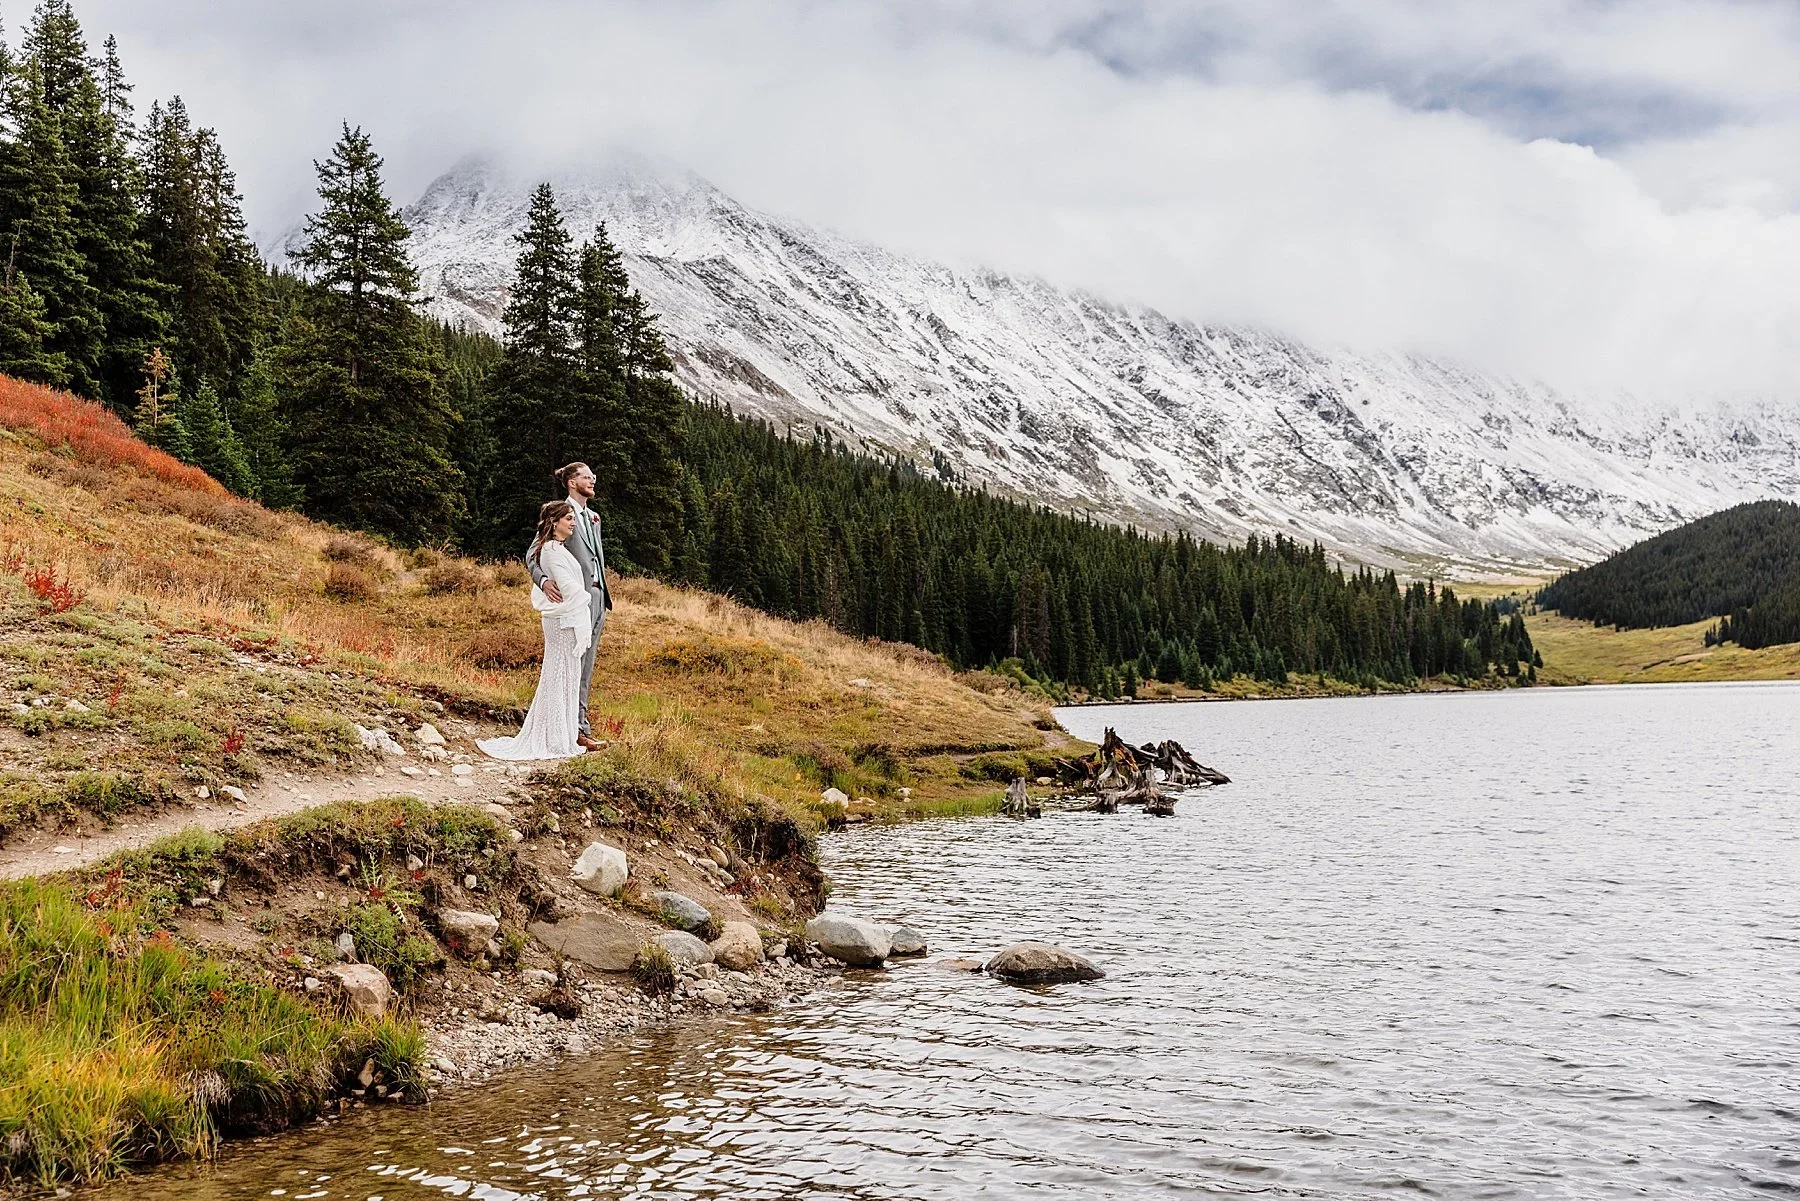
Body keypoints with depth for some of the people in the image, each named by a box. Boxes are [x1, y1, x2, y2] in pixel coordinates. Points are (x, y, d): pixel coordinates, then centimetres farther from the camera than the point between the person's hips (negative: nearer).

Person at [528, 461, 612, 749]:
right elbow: (532, 555, -11)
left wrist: (605, 596, 17)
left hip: (598, 596, 9)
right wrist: (543, 580, -29)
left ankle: (579, 723, 17)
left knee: (586, 668, 12)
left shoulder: (593, 518, 19)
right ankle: (578, 729, -4)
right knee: (573, 666, -6)